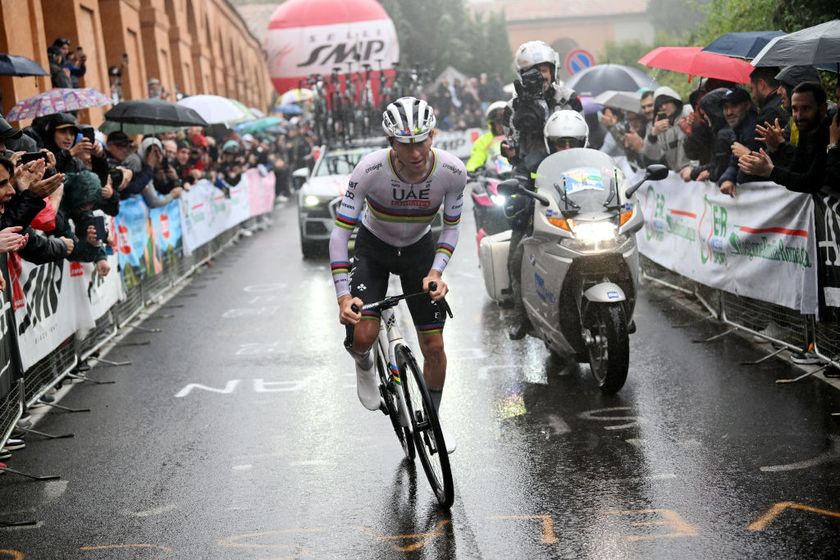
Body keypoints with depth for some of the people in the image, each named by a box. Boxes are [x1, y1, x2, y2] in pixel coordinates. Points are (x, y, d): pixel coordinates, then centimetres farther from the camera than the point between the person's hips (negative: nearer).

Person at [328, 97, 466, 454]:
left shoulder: (453, 172, -27)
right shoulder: (371, 169, -33)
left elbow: (451, 226, -10)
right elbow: (341, 231, -28)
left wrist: (436, 271, -25)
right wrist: (343, 295, -35)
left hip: (419, 249, 2)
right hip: (373, 247, -1)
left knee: (434, 345, 1)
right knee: (363, 336, -20)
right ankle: (364, 365, 19)